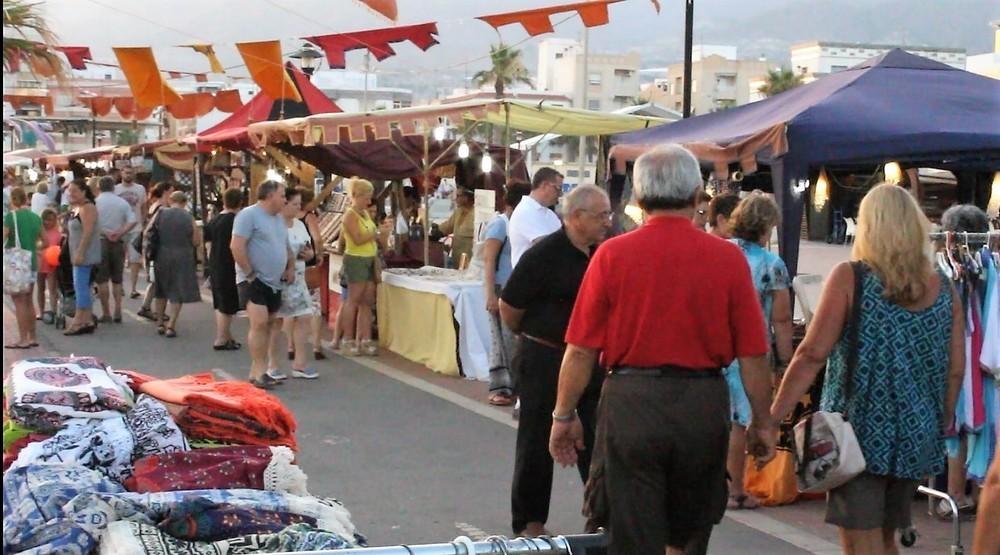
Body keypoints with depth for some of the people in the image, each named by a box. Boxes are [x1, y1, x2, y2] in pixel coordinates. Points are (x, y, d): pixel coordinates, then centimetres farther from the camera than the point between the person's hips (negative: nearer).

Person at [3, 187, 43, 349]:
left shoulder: (11, 216, -11)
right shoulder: (35, 217, 7)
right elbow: (45, 242, 13)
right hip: (32, 263, 6)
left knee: (19, 301, -3)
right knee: (28, 300, 15)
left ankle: (23, 339, -4)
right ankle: (32, 337, 19)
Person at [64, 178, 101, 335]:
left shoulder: (87, 208, -14)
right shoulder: (77, 208, 16)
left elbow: (88, 232, -21)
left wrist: (80, 253, -24)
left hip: (84, 253, -10)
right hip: (79, 253, 10)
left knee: (80, 286, -9)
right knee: (83, 286, 11)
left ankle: (80, 321, -8)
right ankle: (88, 320, 16)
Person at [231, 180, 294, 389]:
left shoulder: (279, 219, 16)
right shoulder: (249, 215, -10)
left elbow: (285, 247, 27)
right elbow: (236, 247, -18)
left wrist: (291, 266, 9)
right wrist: (250, 274, -17)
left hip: (274, 282, 9)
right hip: (253, 281, -8)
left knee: (268, 325, 8)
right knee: (259, 322, -17)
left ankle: (256, 371, 15)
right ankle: (259, 372, -13)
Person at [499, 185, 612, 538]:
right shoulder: (544, 254, -15)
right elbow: (509, 306, -9)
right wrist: (531, 336, 5)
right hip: (544, 361, -5)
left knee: (595, 443, 9)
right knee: (537, 444, 6)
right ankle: (529, 522, 19)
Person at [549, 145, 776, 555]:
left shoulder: (612, 255, -6)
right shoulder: (728, 257, -4)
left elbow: (581, 351, -5)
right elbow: (753, 354, -2)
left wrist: (564, 416, 7)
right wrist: (762, 422, 11)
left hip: (631, 402, -2)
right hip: (703, 403, 2)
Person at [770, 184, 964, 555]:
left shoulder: (850, 277, -8)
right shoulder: (944, 290, 4)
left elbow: (813, 354, -12)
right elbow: (955, 370, 6)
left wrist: (774, 414, -8)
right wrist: (943, 424, 20)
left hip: (861, 431, -5)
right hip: (916, 438, 5)